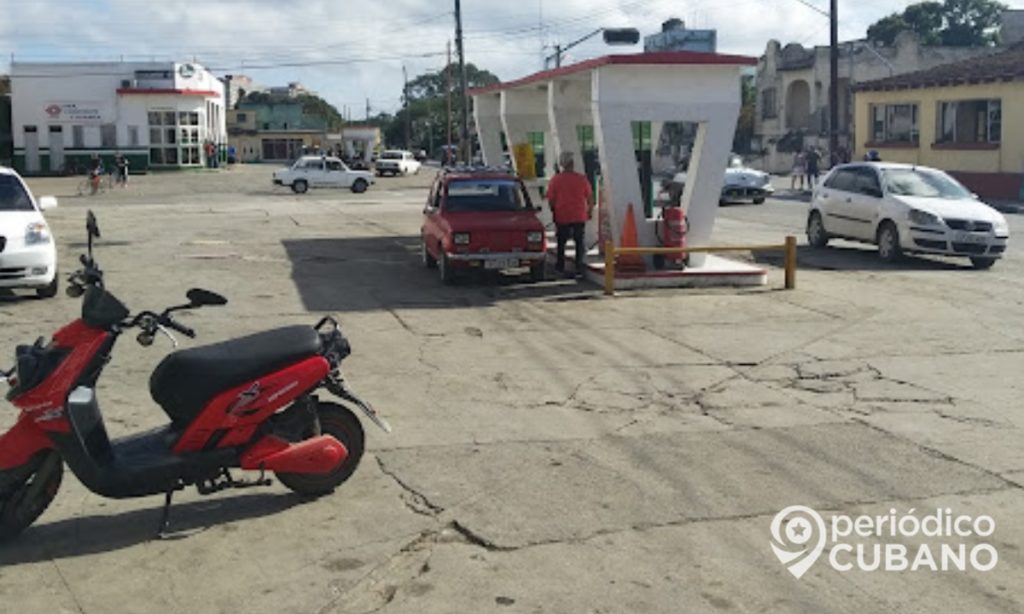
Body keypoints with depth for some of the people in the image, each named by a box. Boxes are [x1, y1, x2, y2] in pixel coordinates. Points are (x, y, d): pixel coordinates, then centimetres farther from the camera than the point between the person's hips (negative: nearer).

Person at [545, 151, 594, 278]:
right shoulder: (582, 178, -4)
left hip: (562, 217, 0)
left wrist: (554, 212, 13)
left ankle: (560, 267, 26)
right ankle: (579, 270, 1)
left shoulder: (555, 180, -7)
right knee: (580, 243, 7)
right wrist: (589, 211, 17)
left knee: (561, 243, 16)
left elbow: (550, 200, -3)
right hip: (579, 217, 0)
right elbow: (590, 197, 2)